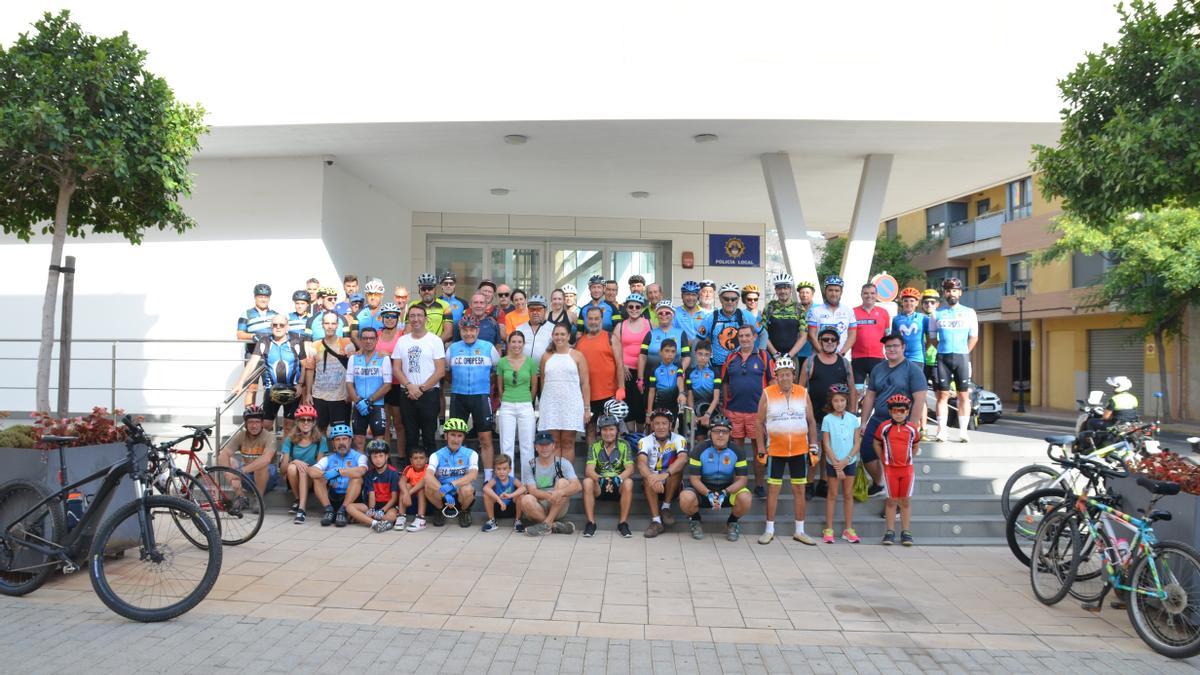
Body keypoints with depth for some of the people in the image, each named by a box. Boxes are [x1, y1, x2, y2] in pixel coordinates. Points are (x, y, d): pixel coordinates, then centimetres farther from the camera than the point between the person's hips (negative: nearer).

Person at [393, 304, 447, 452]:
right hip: (407, 395, 3)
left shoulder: (435, 340, -2)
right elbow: (396, 368, 5)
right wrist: (409, 386, -10)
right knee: (410, 436, 9)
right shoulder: (402, 340, 9)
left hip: (429, 394, -3)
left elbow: (440, 371, -7)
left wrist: (421, 388, -11)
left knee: (428, 435, 1)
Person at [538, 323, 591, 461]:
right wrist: (541, 407, 9)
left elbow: (584, 383, 2)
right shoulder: (546, 357, 11)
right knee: (554, 442, 2)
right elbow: (542, 382, 14)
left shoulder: (577, 356, 4)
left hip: (571, 405, -2)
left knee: (568, 442, 1)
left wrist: (587, 408, -3)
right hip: (550, 405, 2)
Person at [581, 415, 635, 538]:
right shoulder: (594, 446, 0)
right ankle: (591, 522, -20)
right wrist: (600, 479, -35)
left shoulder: (624, 445, -2)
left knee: (628, 482, -32)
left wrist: (618, 478, -34)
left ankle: (623, 523, -21)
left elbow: (630, 468, -13)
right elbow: (589, 470, -13)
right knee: (587, 482, -29)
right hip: (600, 486, 1)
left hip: (618, 486, -1)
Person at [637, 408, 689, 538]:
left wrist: (665, 475, -49)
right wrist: (652, 478, -48)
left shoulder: (679, 439, -10)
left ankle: (666, 507, -13)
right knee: (648, 478, -31)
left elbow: (683, 459, -31)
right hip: (652, 486, 0)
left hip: (672, 486, 0)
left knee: (676, 468, -28)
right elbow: (641, 462, -26)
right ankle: (656, 521, -30)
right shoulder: (645, 441, -8)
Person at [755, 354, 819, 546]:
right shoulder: (767, 394, -4)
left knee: (799, 489, 7)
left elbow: (811, 421, 7)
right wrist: (761, 449, -3)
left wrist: (814, 447, 2)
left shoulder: (803, 393, 2)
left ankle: (799, 531, 17)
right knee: (773, 489, 3)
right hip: (775, 450, -2)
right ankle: (769, 530, 13)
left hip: (800, 450, 2)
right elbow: (760, 423, 1)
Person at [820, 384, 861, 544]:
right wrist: (836, 465, -12)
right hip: (833, 462, -2)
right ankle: (829, 529, 11)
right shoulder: (827, 419, -7)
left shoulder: (853, 419, -1)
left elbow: (857, 443, -1)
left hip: (850, 462, 2)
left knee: (848, 495, 9)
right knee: (832, 495, 6)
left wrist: (846, 460, -12)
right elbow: (826, 445, -8)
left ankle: (849, 529, 18)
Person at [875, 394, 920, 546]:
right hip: (890, 468, -1)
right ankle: (890, 532, 8)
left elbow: (916, 446, 16)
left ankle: (906, 532, 12)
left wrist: (908, 458, 9)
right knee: (892, 500, 2)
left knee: (906, 501, 5)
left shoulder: (911, 428, 2)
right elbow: (877, 444, 7)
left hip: (907, 468, 1)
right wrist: (884, 459, 3)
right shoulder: (884, 427, -3)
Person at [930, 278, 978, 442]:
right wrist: (942, 350, 3)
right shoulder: (937, 313, 9)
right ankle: (942, 431, -1)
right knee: (942, 394, -2)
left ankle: (963, 431, 4)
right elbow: (933, 337, 12)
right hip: (942, 357, 0)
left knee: (964, 395, 0)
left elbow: (974, 337, 9)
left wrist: (964, 353, 2)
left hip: (962, 356, 0)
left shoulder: (969, 312, 8)